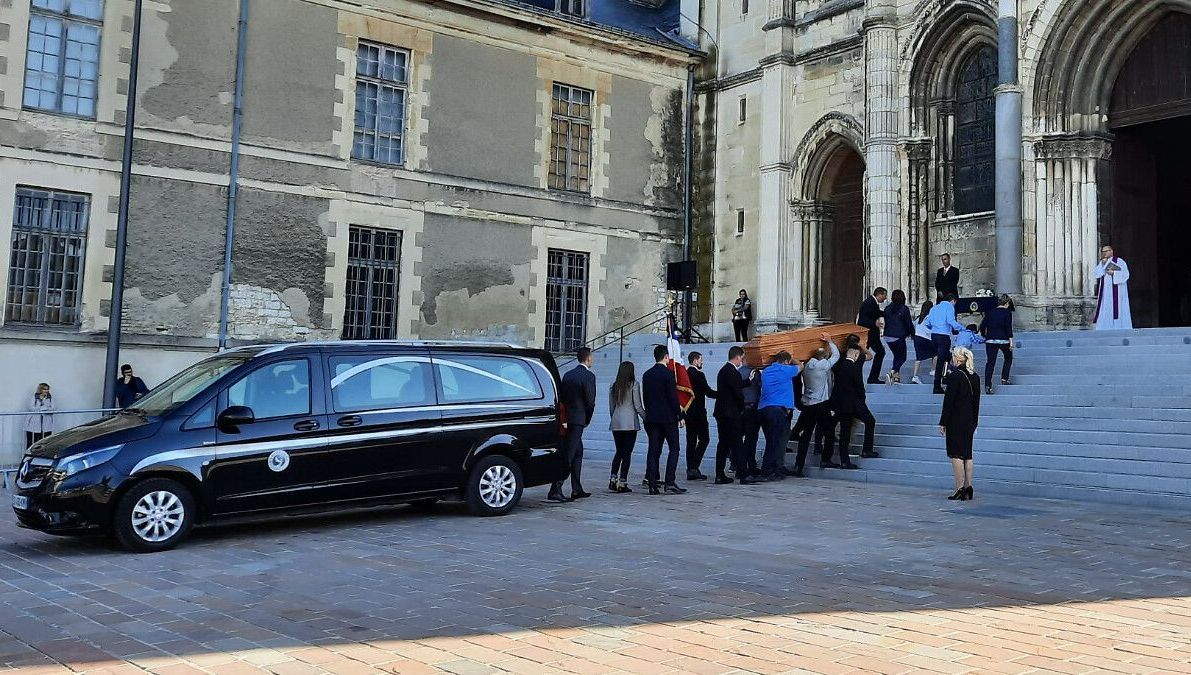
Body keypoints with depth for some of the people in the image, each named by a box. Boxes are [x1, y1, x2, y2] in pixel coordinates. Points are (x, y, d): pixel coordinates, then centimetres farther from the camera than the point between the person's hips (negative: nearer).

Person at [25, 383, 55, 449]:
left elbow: (51, 409, -3)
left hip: (46, 426, 2)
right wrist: (45, 408, -9)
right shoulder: (34, 397, 2)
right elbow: (32, 408, -9)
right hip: (34, 424, -2)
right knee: (31, 443, -3)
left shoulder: (50, 397, 8)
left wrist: (38, 409, -12)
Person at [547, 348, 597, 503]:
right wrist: (587, 420, 4)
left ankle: (577, 490, 22)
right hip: (578, 420, -8)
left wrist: (565, 415, 17)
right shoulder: (588, 376, -11)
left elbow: (561, 397, 13)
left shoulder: (567, 375, 12)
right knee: (568, 455, -9)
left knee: (578, 453, 18)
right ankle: (555, 490, -14)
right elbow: (590, 401, -11)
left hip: (566, 419, 8)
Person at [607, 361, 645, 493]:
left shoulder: (613, 387, 8)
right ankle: (622, 483, -1)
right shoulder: (633, 385, -7)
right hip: (630, 423, -5)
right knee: (627, 453, 0)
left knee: (619, 452, 15)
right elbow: (638, 406, -8)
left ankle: (612, 480, 6)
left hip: (616, 424, 5)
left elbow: (611, 407, 13)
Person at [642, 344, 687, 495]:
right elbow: (673, 397, -13)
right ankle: (669, 483, -5)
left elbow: (644, 397, 12)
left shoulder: (647, 375, 8)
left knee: (654, 450, 6)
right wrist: (680, 416, -7)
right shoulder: (668, 373, -11)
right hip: (668, 417, -6)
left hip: (651, 417, 6)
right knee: (674, 449, 2)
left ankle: (653, 484, 4)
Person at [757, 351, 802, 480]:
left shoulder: (765, 371, 16)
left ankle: (766, 471, 11)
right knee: (779, 441, -2)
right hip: (778, 410, -7)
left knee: (770, 441, 12)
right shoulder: (785, 370, 0)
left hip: (763, 409, 7)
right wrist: (792, 359, 35)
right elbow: (800, 367, 19)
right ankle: (776, 472, -4)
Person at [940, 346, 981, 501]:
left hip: (956, 421, -7)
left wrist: (943, 422, -10)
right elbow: (976, 402, 14)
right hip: (969, 421, 7)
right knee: (967, 454, 11)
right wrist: (974, 422, 20)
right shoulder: (975, 377, 9)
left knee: (956, 454, -4)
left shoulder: (955, 375, -14)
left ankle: (959, 489, -7)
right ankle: (968, 488, 13)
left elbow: (948, 401, -14)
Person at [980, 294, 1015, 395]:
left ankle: (987, 386, -10)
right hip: (1003, 340, -2)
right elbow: (1009, 327, -11)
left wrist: (985, 336, 23)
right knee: (1008, 358, 24)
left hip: (990, 340, 3)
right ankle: (1004, 378, 20)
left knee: (990, 362, 0)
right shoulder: (1007, 312, -2)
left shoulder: (990, 312, 8)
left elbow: (982, 326, 7)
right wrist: (1011, 340, -11)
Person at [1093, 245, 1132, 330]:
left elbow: (1125, 275, -9)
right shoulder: (1101, 263, 13)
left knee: (1117, 311, -7)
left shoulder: (1119, 261, -2)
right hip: (1105, 293, 5)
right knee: (1104, 312, -1)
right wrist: (1103, 262, -11)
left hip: (1116, 292, -5)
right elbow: (1096, 274, -4)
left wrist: (1113, 273, -19)